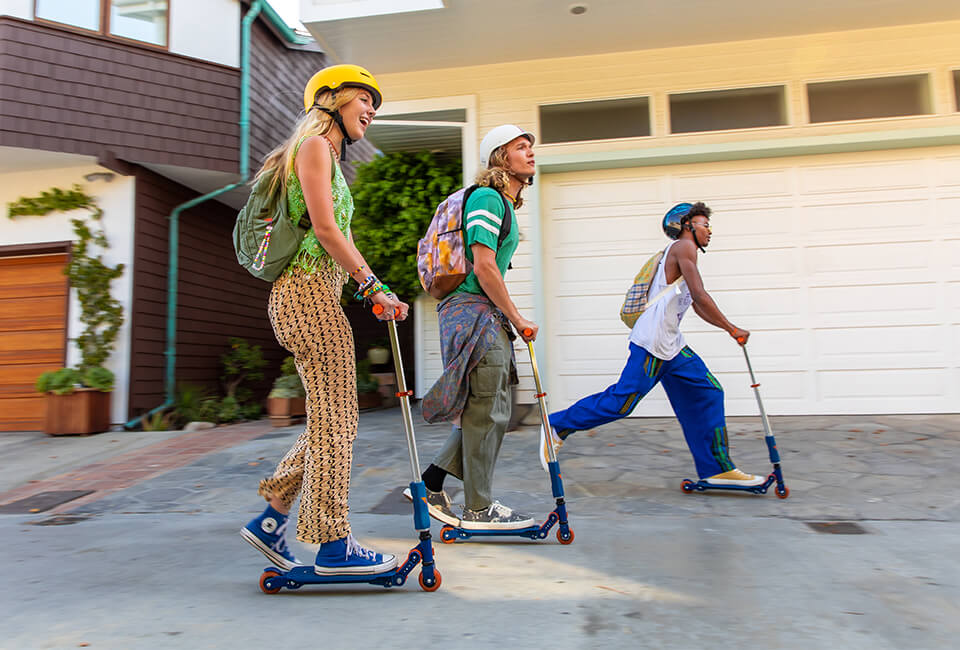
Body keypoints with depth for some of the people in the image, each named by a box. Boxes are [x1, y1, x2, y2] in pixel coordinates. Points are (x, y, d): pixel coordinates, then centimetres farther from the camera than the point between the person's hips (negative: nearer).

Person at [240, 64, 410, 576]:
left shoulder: (331, 158, 27)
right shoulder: (313, 145, -2)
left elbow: (342, 239, 20)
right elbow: (324, 228, -14)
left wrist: (378, 293, 10)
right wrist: (372, 284, -13)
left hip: (312, 296, 10)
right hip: (308, 291, -10)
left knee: (329, 419, 10)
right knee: (334, 419, -6)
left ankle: (270, 521, 19)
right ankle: (333, 545, 3)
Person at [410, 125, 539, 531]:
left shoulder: (506, 205, 23)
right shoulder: (487, 198, -9)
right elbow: (483, 267, -18)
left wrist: (510, 318, 18)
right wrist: (518, 319, -11)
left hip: (489, 315, 10)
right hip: (473, 310, -10)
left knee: (492, 412, 12)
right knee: (486, 412, -3)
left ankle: (431, 484, 20)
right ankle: (478, 509, 11)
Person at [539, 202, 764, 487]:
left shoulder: (683, 252, 26)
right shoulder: (683, 246, -4)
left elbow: (697, 306, 25)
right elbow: (700, 295, -14)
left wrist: (730, 329, 16)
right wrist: (732, 329, -8)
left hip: (671, 346, 11)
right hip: (652, 342, -11)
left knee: (707, 394, 8)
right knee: (621, 401, -11)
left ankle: (717, 468, 14)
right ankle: (556, 426, 2)